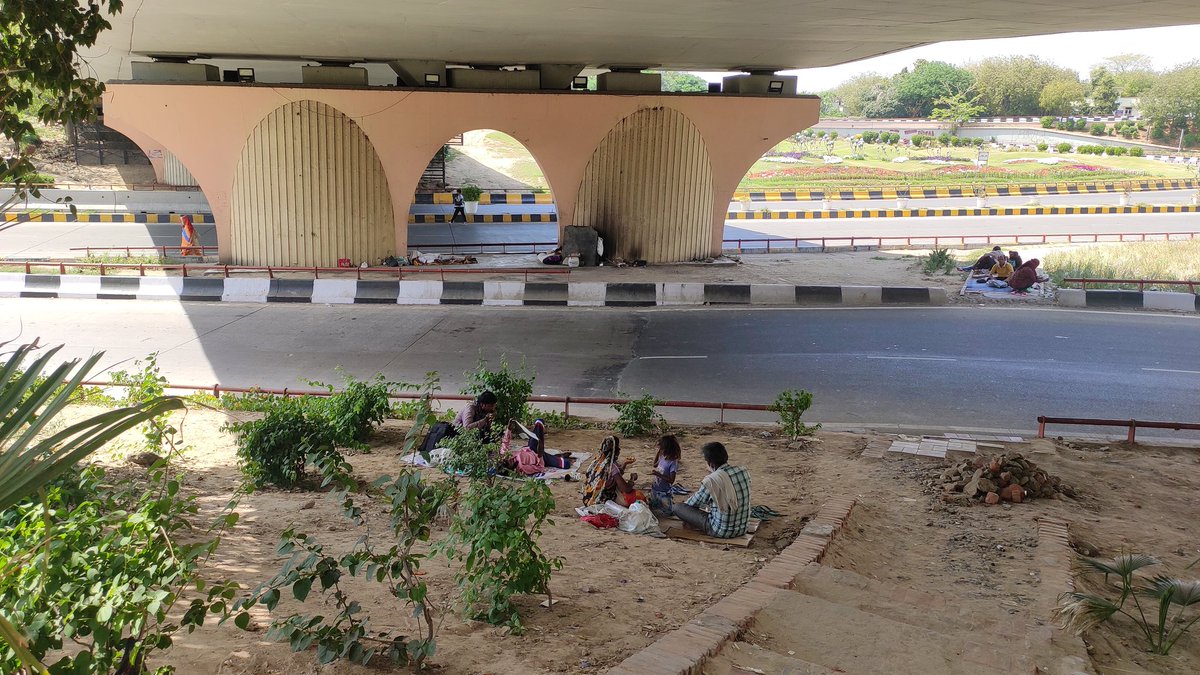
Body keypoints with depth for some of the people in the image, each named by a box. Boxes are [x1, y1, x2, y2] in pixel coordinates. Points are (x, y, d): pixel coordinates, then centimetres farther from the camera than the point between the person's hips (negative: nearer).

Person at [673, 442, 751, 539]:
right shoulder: (744, 471, -3)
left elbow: (695, 502, -3)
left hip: (723, 531, -7)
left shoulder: (711, 481, -21)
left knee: (678, 508, 0)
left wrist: (685, 503, 20)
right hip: (743, 529, 7)